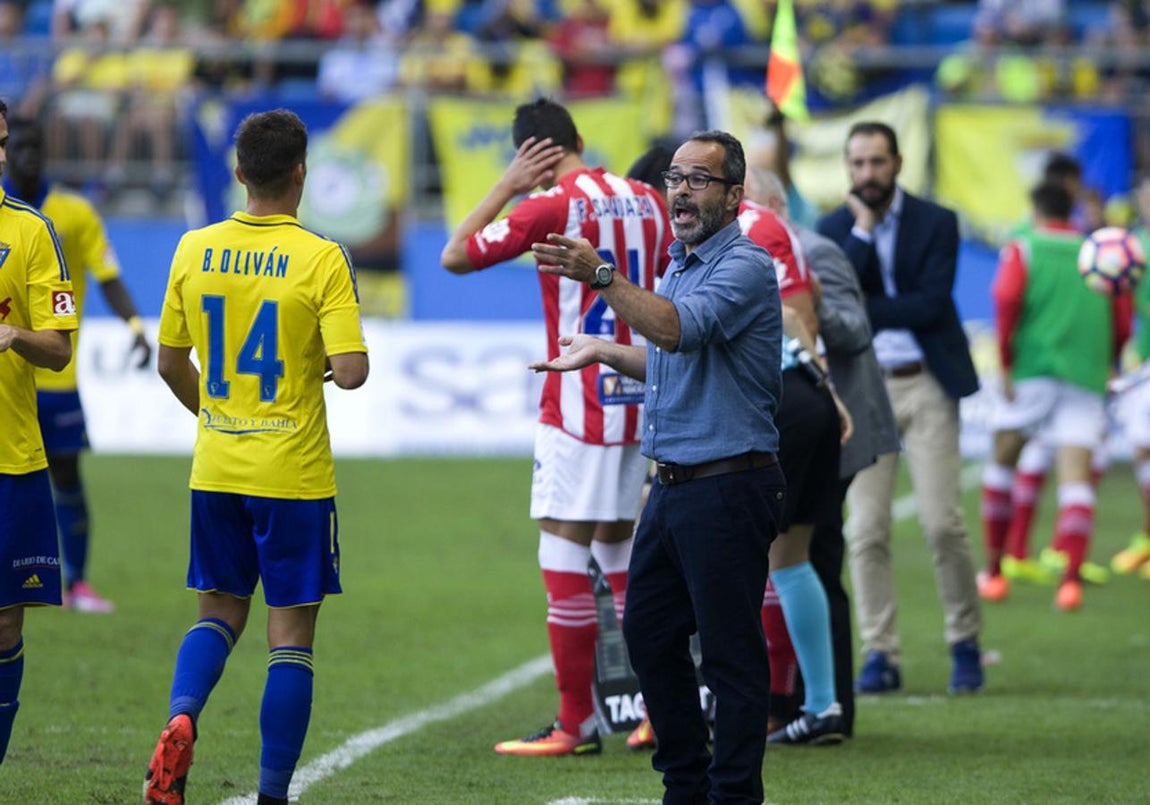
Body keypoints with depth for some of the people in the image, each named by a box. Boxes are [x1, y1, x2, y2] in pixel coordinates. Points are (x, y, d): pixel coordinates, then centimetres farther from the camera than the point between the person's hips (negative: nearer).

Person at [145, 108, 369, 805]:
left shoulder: (195, 251, 0)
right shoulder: (321, 259, -13)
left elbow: (171, 362, 9)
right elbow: (351, 371, -19)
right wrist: (325, 364, 4)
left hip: (215, 469, 4)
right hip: (294, 475, -4)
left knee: (220, 612, 18)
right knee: (291, 636, 5)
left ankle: (181, 718, -10)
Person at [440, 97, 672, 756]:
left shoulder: (554, 206, -11)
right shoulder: (646, 202, 8)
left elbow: (455, 256, -5)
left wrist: (506, 186, 2)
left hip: (577, 407, -7)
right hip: (639, 404, 7)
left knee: (564, 558, -4)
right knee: (620, 550, 15)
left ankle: (577, 723, -4)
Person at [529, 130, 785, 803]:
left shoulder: (745, 267, -14)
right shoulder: (682, 266, 17)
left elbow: (680, 330, -31)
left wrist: (602, 276, -37)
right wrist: (606, 352, 30)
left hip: (729, 488, -10)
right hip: (674, 487, 10)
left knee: (731, 650, -5)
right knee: (648, 632, 15)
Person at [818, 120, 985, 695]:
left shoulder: (936, 223, 0)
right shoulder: (834, 229, 7)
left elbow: (931, 304, -11)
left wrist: (860, 312, -12)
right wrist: (862, 231, -11)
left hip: (925, 384, -2)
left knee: (942, 522, -7)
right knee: (866, 530, -3)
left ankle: (965, 642, 10)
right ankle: (880, 657, 3)